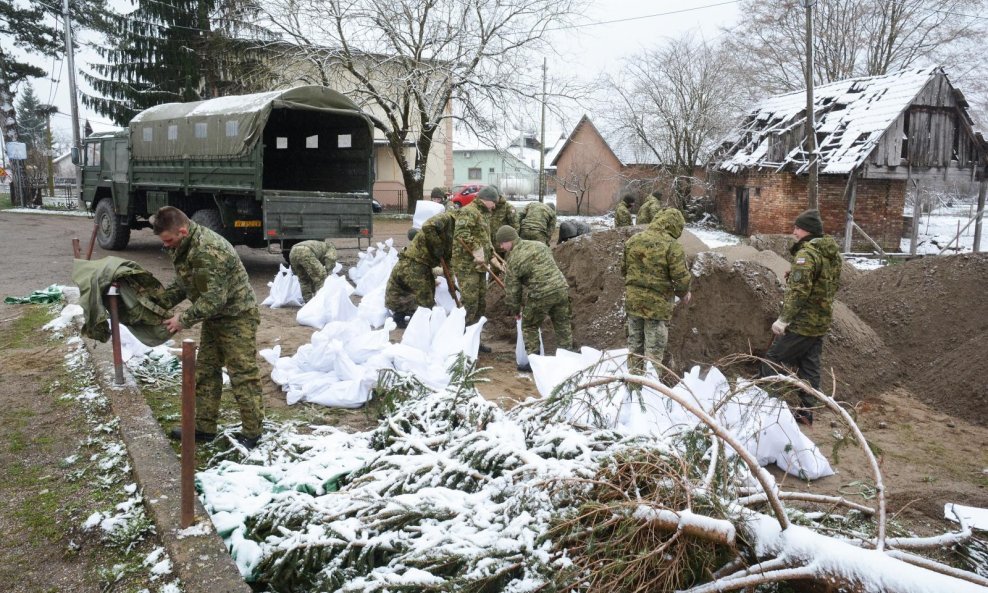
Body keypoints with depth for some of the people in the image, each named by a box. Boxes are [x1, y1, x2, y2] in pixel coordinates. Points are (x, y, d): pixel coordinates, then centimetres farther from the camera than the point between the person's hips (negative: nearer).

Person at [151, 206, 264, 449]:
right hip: (214, 317, 10)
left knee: (243, 376, -3)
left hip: (237, 316, -10)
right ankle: (204, 427, 25)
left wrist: (184, 319, -23)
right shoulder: (183, 247, 2)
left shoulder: (208, 251, -30)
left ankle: (251, 433, 6)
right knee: (205, 372, 15)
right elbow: (182, 283, 12)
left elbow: (213, 298, -30)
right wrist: (161, 303, -2)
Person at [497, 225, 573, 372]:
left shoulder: (514, 259, -5)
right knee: (563, 325, 20)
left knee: (529, 327, 14)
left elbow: (512, 287, 1)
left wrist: (514, 309, 13)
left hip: (540, 296, -6)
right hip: (561, 289, 6)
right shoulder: (540, 245, 12)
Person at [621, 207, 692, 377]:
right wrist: (683, 294, 5)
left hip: (633, 300, 5)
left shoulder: (633, 240, 3)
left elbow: (623, 269, 12)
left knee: (635, 344, 18)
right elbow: (681, 277, -14)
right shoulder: (672, 245, -15)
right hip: (657, 304, -5)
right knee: (654, 348, 6)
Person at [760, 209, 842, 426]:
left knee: (773, 360, 0)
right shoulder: (833, 253, 10)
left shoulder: (806, 254, -19)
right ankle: (806, 410, 20)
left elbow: (798, 291, -27)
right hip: (821, 321, 9)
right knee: (810, 366, 14)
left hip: (802, 322, -9)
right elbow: (834, 285, 18)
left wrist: (783, 319, -27)